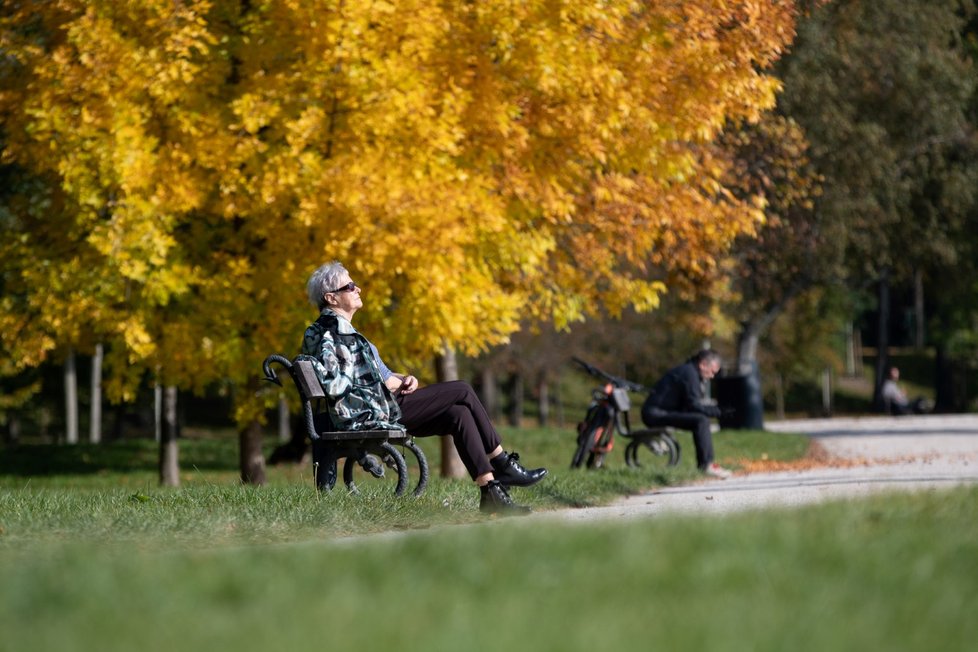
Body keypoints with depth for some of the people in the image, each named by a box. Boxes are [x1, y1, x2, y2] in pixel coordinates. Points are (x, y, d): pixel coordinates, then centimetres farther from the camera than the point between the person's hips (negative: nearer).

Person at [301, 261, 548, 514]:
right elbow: (333, 384, -21)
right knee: (462, 391, -10)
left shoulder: (341, 329, 23)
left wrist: (401, 379, 6)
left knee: (459, 413, -4)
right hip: (368, 413, -10)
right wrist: (386, 384, -13)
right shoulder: (328, 331, -11)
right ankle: (503, 464, -2)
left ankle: (490, 492, -8)